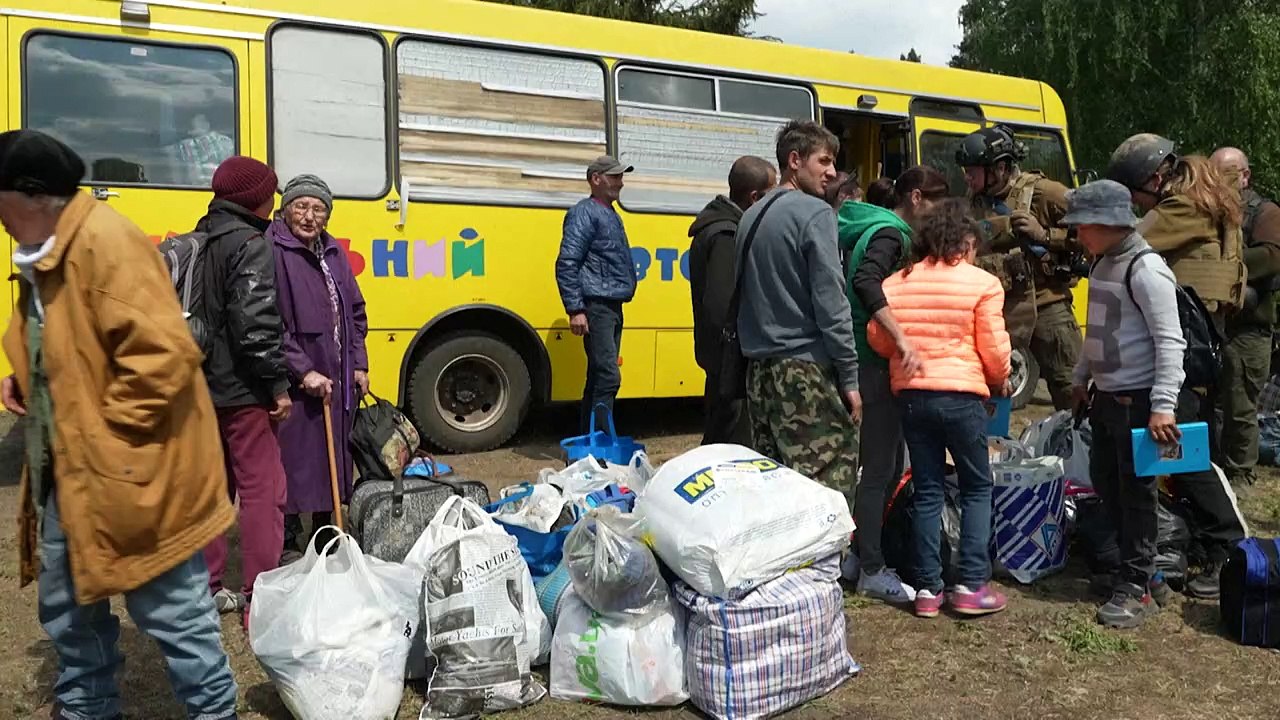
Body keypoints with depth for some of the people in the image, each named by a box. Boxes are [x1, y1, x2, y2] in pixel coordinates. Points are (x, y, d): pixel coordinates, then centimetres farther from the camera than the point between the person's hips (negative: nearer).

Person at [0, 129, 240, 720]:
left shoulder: (106, 242, -20)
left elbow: (166, 351, -29)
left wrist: (109, 425, -19)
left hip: (129, 480, -10)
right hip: (67, 478, 11)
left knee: (177, 619, 3)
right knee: (69, 615, 24)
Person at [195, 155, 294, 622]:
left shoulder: (200, 241, 14)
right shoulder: (250, 244, -14)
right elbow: (255, 325, -22)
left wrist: (200, 368, 20)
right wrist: (278, 385, -17)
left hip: (203, 385, 9)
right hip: (241, 389, -9)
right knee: (263, 489, -3)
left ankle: (207, 587, 25)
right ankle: (261, 599, 0)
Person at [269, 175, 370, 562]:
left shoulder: (333, 252, 12)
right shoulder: (272, 250, -10)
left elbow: (355, 311, 18)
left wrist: (359, 364, 10)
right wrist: (303, 371, -19)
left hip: (339, 382, 7)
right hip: (295, 384, -7)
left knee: (334, 462, 15)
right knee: (293, 463, 0)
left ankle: (328, 541, 29)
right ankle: (287, 547, 14)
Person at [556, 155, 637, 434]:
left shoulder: (612, 215, 20)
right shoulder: (585, 213, -7)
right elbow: (566, 264, -14)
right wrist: (575, 310, -19)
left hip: (613, 307, 9)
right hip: (597, 307, -9)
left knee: (598, 378, 11)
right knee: (607, 377, -14)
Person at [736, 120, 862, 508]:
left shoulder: (751, 215, 15)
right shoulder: (815, 213, -9)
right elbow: (831, 304, -14)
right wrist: (850, 378, -10)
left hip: (759, 369, 8)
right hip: (805, 371, -8)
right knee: (827, 487, -5)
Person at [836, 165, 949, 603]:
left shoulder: (873, 229, 17)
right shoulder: (890, 234, -13)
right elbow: (865, 283, -32)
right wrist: (902, 339, -35)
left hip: (870, 362, 10)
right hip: (876, 366, -10)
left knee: (886, 464, 17)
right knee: (880, 469, -4)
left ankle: (862, 550, 26)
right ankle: (871, 570, 5)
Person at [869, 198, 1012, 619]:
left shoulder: (895, 284, 4)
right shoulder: (982, 284, -6)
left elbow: (878, 339, 3)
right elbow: (994, 349, -6)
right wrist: (1001, 382, 13)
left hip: (911, 396, 4)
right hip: (961, 397, -4)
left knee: (927, 490, 11)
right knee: (977, 488, 11)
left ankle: (928, 588, 13)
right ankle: (971, 585, 7)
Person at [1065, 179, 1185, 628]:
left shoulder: (1145, 269, -17)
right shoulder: (1103, 263, 11)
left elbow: (1170, 341, -21)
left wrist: (1163, 405, -27)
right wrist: (1081, 379, 24)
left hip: (1137, 400, -9)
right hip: (1105, 397, 9)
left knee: (1136, 494, -1)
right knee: (1105, 484, 15)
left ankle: (1138, 587, 11)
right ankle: (1133, 567, 30)